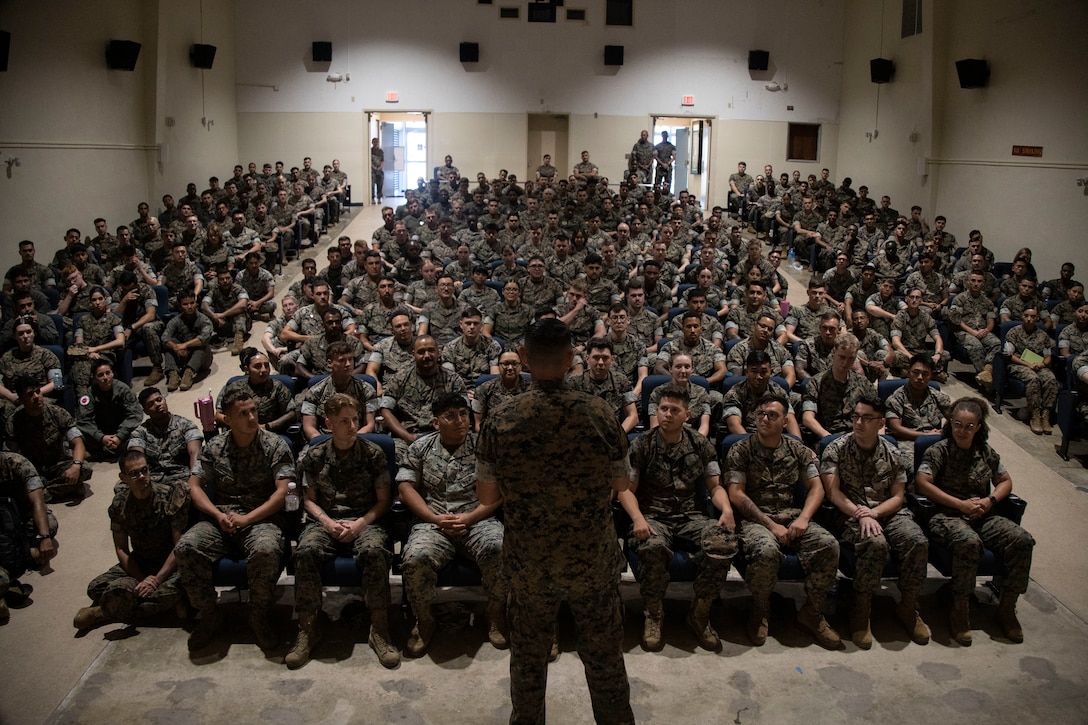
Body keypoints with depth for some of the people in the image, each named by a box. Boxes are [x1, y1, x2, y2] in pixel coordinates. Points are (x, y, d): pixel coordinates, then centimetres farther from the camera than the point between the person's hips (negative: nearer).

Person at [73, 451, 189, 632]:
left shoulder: (171, 496, -16)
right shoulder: (120, 503, -2)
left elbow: (179, 545, -15)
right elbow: (121, 549, 0)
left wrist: (157, 579, -23)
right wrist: (142, 580, -15)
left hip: (169, 564, -3)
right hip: (138, 564, 4)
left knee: (171, 590, -36)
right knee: (96, 588, -20)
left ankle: (104, 613, -16)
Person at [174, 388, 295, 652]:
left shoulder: (275, 445, 2)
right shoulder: (215, 447, 11)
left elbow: (281, 492, -5)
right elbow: (195, 486, 9)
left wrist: (246, 518, -14)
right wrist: (218, 515, -9)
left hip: (261, 519, -3)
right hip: (220, 518, 3)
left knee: (266, 551, -37)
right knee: (185, 548, -27)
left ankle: (259, 617, -9)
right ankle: (209, 615, -4)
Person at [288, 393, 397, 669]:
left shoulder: (373, 453, 5)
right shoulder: (314, 456, 10)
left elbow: (384, 500, 5)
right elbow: (310, 500, 13)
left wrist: (360, 524, -11)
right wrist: (327, 522, -7)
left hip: (364, 521, -1)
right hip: (326, 522, 1)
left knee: (374, 551, -36)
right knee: (306, 551, -33)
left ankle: (379, 630, -24)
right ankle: (307, 629, -19)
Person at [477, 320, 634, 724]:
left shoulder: (500, 420, -13)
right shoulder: (598, 414, -14)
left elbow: (486, 497, -5)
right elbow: (622, 486, -2)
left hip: (527, 563, 1)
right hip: (592, 560, 0)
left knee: (527, 656, 22)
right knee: (604, 655, 19)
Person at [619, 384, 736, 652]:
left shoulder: (701, 445, 10)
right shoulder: (641, 445, 3)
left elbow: (715, 486, 10)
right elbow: (626, 489, 1)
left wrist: (727, 509, -12)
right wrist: (638, 519, -19)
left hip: (692, 516, 3)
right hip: (653, 516, -2)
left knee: (724, 542, -30)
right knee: (653, 547, -39)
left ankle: (699, 615, -9)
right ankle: (653, 616, -12)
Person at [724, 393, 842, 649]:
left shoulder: (797, 449, 12)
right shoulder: (740, 450, 0)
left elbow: (816, 487, 7)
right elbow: (736, 495, -8)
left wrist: (803, 518, -12)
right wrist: (771, 525, -15)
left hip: (791, 515, 4)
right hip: (754, 518, -4)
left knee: (828, 545, -24)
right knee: (767, 551, -36)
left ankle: (812, 612, -4)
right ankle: (760, 609, -6)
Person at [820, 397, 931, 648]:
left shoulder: (892, 454, 12)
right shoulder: (835, 450, 3)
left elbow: (898, 497, 7)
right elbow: (833, 492, -5)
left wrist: (875, 512, -13)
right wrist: (860, 515, -19)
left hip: (888, 512, 3)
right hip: (851, 515, -3)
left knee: (918, 542, -27)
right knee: (875, 544, -36)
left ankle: (908, 608, -5)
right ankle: (861, 612, -18)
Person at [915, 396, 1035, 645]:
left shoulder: (986, 451, 14)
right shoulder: (939, 450, -1)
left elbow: (1005, 481, 21)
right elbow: (922, 482, -12)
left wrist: (990, 501, -2)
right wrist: (961, 504, -13)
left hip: (983, 515, 5)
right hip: (948, 515, -5)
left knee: (1022, 540, -21)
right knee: (969, 542, -38)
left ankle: (1007, 608, -7)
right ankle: (960, 610, -22)